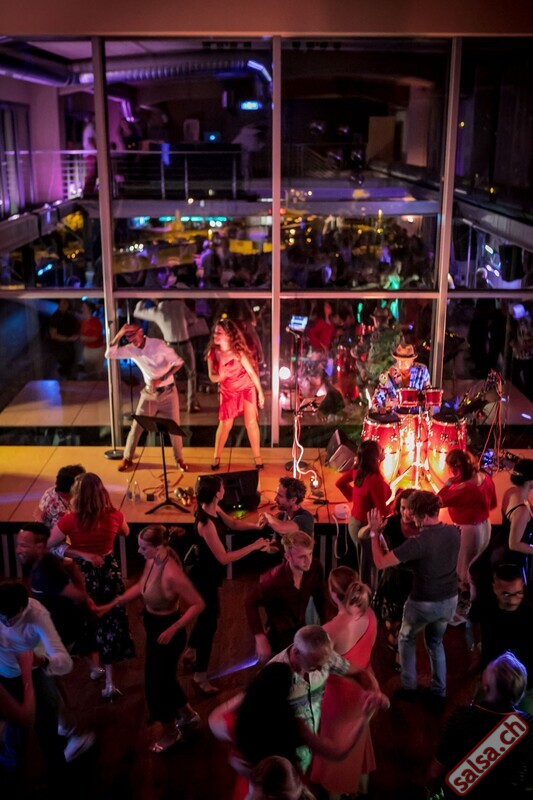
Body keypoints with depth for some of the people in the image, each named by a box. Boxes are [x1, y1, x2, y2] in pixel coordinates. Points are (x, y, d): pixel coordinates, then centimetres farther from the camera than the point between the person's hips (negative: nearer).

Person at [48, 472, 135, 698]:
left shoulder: (70, 520, -20)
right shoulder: (115, 516, -12)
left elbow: (47, 544, -7)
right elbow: (126, 532, 12)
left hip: (83, 574, -1)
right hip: (109, 572, 1)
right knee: (110, 623, 11)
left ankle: (96, 667, 39)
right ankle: (109, 683, 10)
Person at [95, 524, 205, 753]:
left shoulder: (171, 574, -34)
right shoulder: (151, 563, -9)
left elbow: (198, 604, -29)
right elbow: (140, 587, 11)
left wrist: (172, 630, -29)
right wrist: (111, 605, 7)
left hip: (167, 632, -8)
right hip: (154, 627, 8)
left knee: (157, 682, 10)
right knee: (164, 676, 26)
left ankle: (171, 733, 35)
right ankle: (187, 714, 50)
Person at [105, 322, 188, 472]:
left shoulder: (158, 344, -17)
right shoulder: (131, 349, -7)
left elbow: (178, 362, -16)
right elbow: (109, 354, -16)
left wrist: (162, 379, -23)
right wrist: (119, 335, -24)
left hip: (168, 392, -3)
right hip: (149, 393, 3)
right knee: (136, 426, 3)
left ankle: (179, 459, 20)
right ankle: (128, 459, 18)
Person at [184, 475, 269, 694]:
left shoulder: (214, 509, -7)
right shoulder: (206, 523, -34)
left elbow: (233, 524, 11)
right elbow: (224, 558, -31)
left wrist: (256, 526, -6)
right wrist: (253, 546, -28)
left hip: (207, 573, 10)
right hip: (204, 577, -10)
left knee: (208, 614, 27)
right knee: (210, 621, 3)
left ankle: (191, 652, 49)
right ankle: (200, 675, 18)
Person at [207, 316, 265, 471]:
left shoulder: (238, 352, -20)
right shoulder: (212, 353, -10)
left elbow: (252, 372, -13)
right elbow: (212, 377, -7)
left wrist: (260, 393, -11)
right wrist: (219, 376, -31)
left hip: (246, 389, -2)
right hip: (228, 392, 2)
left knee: (250, 422, -2)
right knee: (225, 424, 2)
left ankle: (257, 457, 11)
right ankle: (216, 457, 17)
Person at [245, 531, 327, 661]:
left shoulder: (315, 567, -20)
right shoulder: (273, 579, -34)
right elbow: (250, 603, -18)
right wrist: (260, 639, -19)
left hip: (302, 630, 5)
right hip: (280, 637, -4)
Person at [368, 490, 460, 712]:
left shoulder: (418, 542, -28)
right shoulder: (454, 532, -10)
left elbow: (380, 562, -24)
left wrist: (375, 532, -14)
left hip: (424, 603, -5)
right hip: (450, 600, 5)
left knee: (406, 638, 24)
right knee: (435, 643, 27)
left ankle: (409, 687, 29)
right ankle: (438, 694, 29)